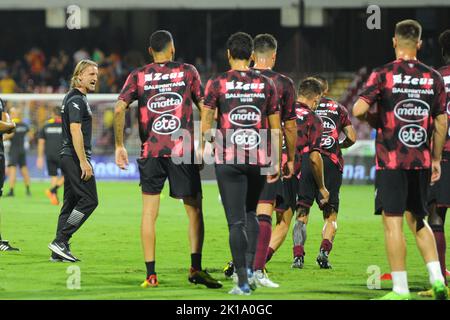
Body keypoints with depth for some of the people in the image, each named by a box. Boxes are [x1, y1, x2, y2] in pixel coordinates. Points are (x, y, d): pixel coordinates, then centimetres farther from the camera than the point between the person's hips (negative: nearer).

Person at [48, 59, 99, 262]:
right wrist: (84, 162, -23)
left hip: (69, 158, 10)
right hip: (76, 157, -10)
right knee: (89, 200, -9)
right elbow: (75, 131, -20)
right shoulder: (76, 100, -13)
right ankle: (60, 241, -11)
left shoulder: (74, 98, 19)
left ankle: (59, 252, 7)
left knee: (71, 202, 9)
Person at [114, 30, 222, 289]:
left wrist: (120, 146, 4)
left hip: (151, 152, 1)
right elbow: (205, 108, 3)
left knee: (149, 213, 5)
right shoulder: (188, 72, 4)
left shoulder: (138, 76, 6)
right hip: (183, 151, -1)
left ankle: (151, 274, 2)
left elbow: (119, 108, -3)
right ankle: (196, 268, -9)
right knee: (194, 210, 4)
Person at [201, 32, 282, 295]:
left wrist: (203, 147, 9)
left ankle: (243, 281, -6)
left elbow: (206, 122, -5)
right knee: (250, 213, 22)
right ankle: (250, 268, 9)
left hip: (228, 159, -2)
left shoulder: (217, 84, -1)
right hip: (259, 158, 2)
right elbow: (275, 127, 6)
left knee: (236, 221, -1)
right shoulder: (267, 84, 5)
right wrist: (276, 162, 10)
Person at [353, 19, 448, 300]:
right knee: (417, 220, 17)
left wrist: (371, 116, 7)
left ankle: (400, 289, -2)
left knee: (393, 222, -1)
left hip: (391, 160, -4)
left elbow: (359, 110, -16)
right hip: (422, 161, 4)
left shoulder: (383, 75, -6)